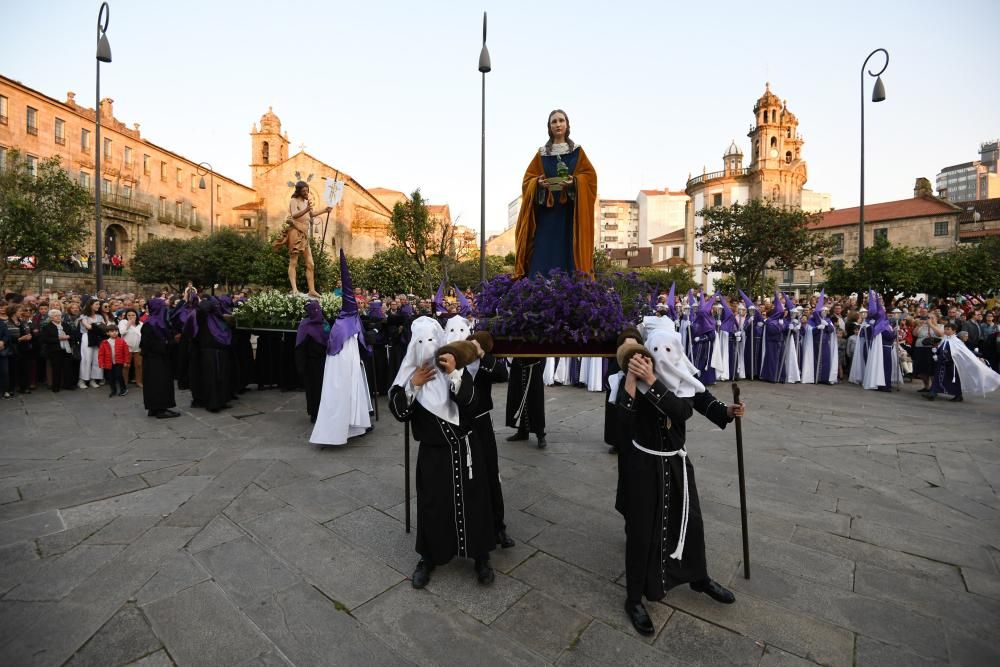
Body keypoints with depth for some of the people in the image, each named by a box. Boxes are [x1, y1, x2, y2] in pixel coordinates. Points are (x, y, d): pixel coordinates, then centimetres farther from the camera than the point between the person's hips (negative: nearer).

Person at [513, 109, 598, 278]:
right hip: (546, 210, 1)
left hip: (570, 210, -1)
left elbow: (590, 175, 4)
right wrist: (539, 183, -13)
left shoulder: (577, 151, 10)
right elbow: (529, 178, 9)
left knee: (569, 249, -6)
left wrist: (574, 181, -16)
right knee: (545, 250, -6)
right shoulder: (542, 153, 12)